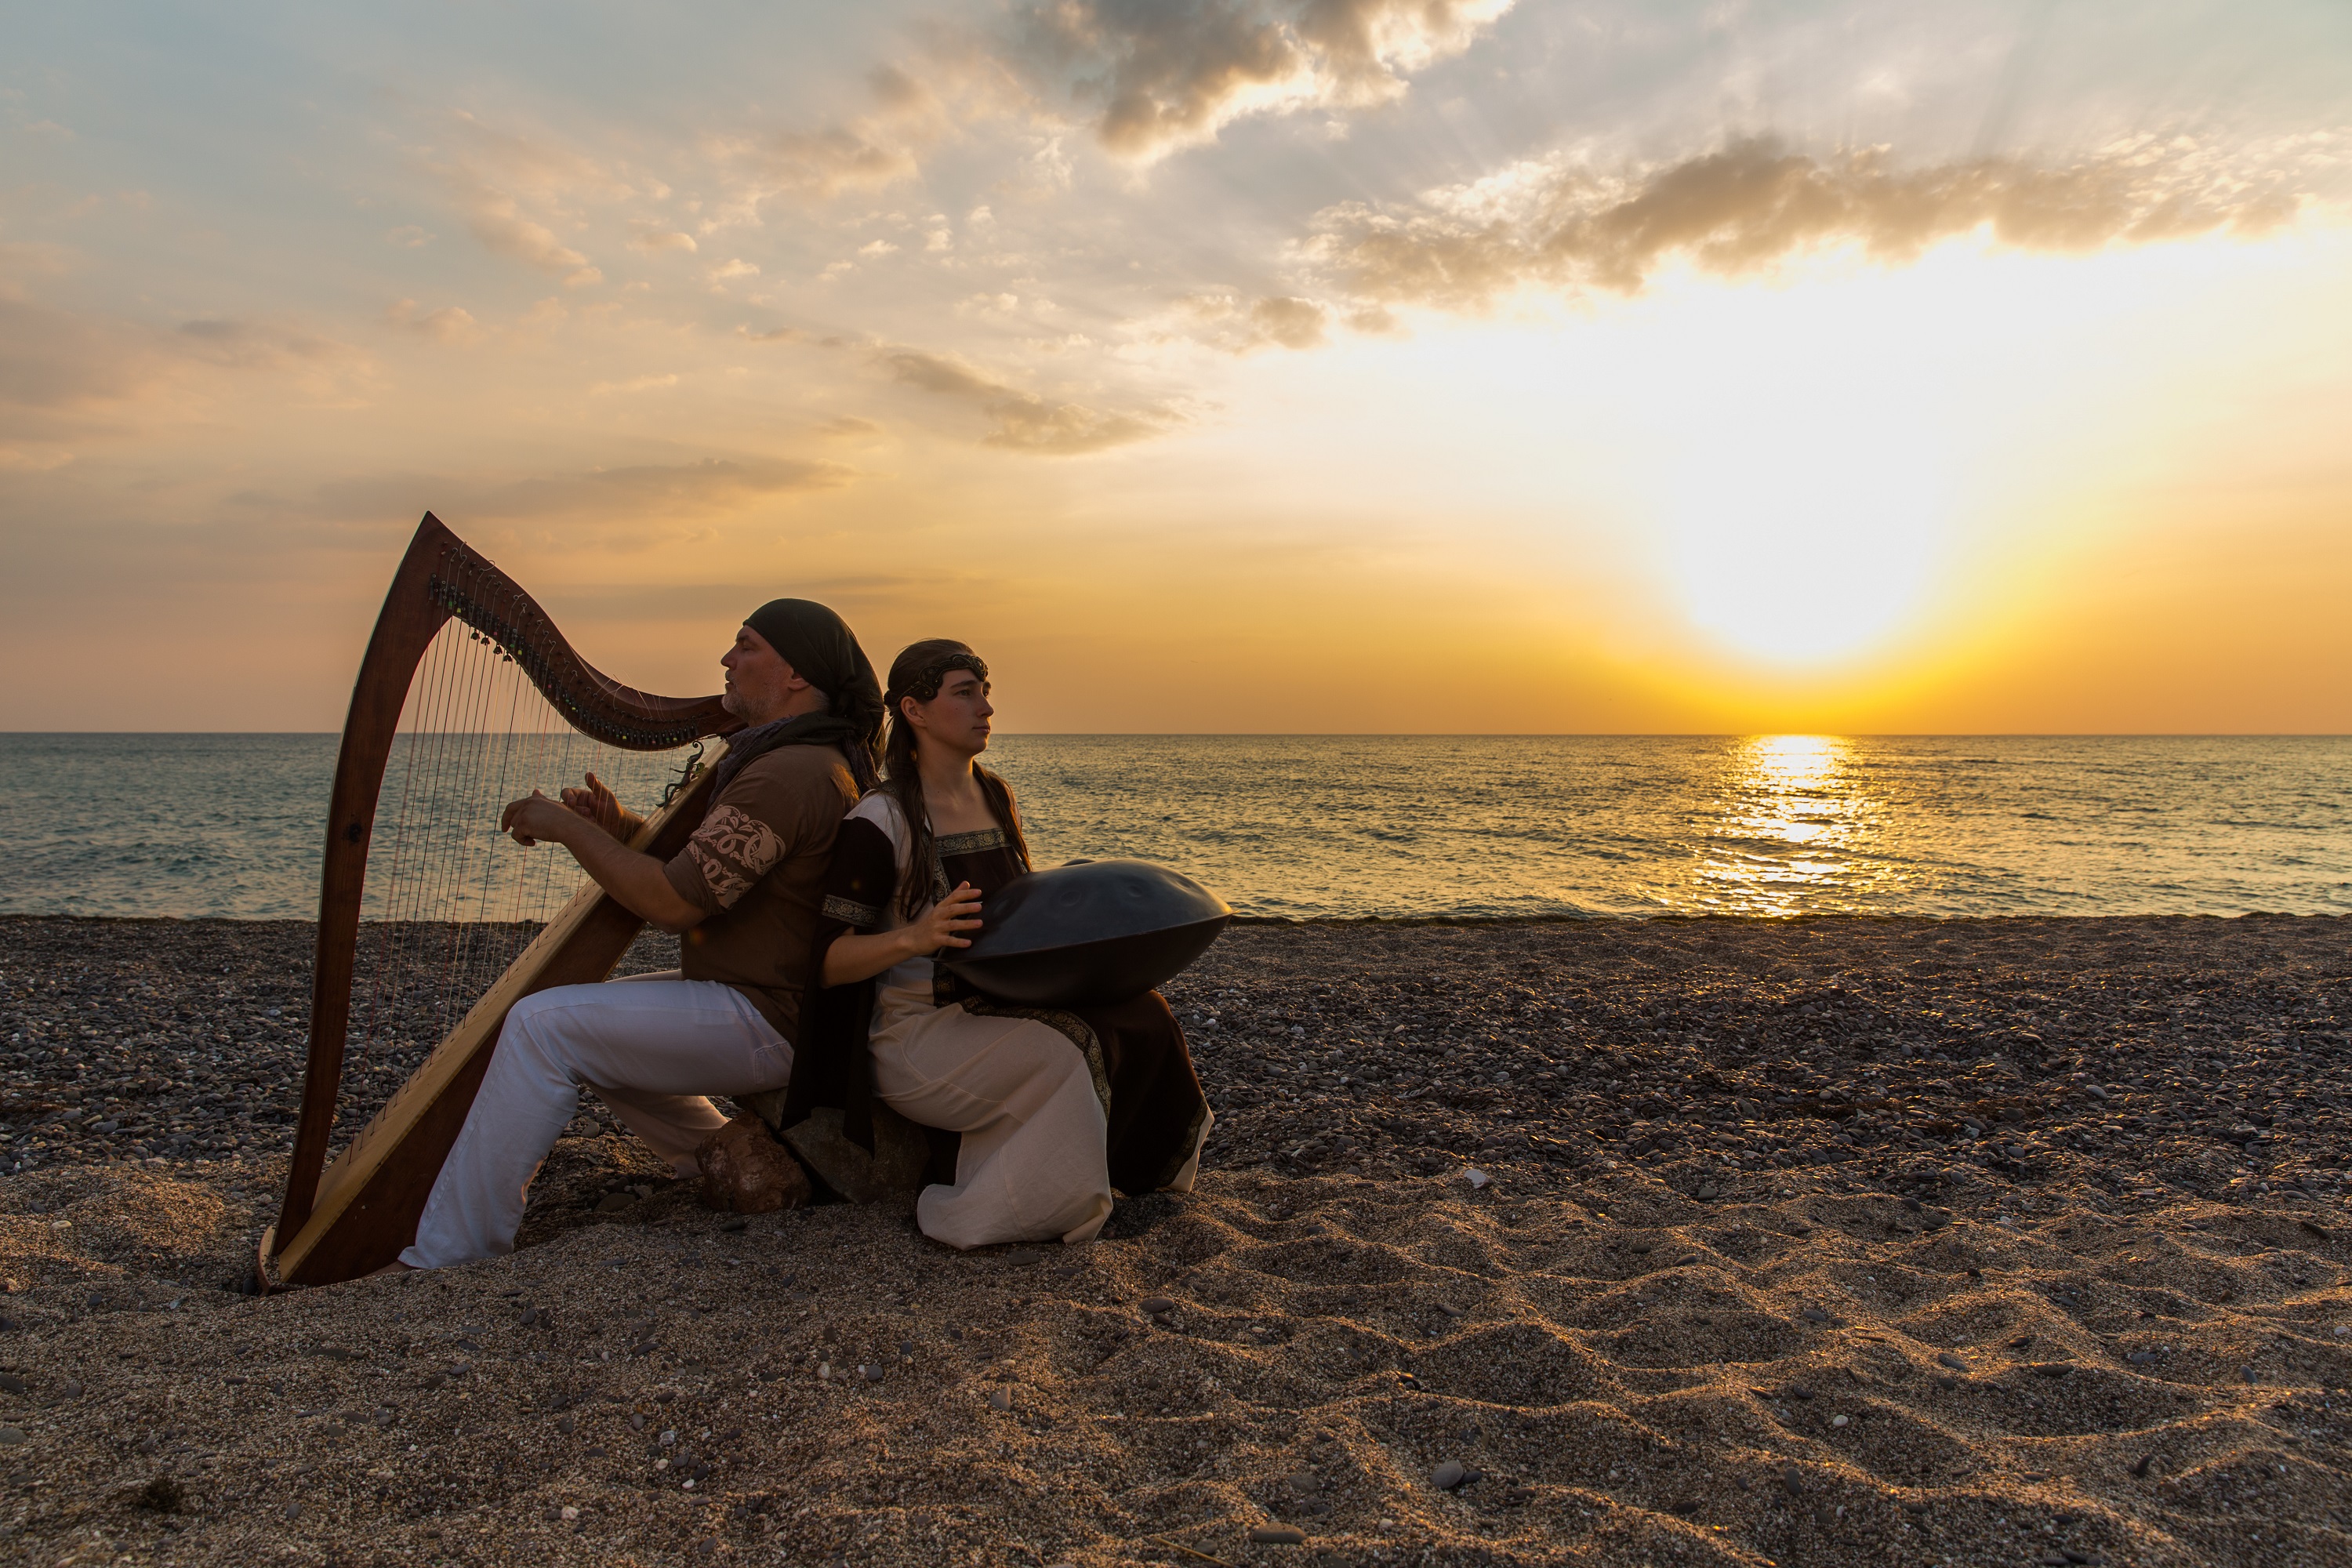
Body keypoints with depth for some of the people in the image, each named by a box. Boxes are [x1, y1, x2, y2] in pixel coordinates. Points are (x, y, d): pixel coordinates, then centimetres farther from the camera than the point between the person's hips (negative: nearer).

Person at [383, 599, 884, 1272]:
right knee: (589, 1021, 22)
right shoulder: (812, 758, 13)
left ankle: (447, 1255, -7)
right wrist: (619, 829, 1)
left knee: (542, 1026, -15)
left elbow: (674, 901, -25)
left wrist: (567, 827, -12)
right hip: (763, 1001, 11)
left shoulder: (790, 774, -22)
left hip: (765, 1024, -11)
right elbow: (703, 869, 17)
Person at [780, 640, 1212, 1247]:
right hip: (917, 1037, -7)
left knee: (1140, 1018, -15)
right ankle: (972, 1214, -13)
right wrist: (915, 936, -32)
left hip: (1000, 1010, 7)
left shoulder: (996, 797, 10)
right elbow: (829, 961, -13)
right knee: (1079, 1051, -28)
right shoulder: (880, 822, -12)